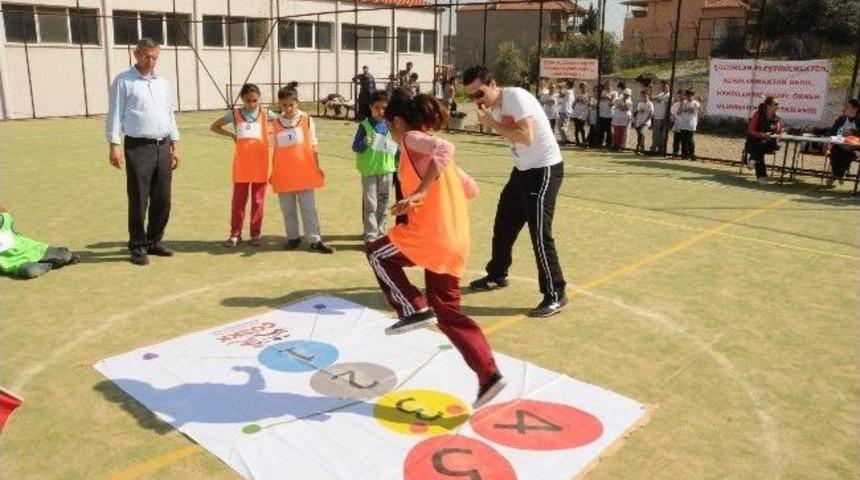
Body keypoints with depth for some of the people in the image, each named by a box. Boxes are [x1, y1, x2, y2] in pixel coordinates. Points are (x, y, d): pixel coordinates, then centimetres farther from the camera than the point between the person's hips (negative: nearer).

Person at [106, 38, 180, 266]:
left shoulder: (163, 82, 16)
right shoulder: (123, 81, -1)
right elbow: (115, 114, -4)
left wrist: (175, 145, 14)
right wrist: (114, 145, -12)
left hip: (163, 147, 5)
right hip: (138, 147, -5)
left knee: (162, 199, 8)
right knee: (139, 200, -2)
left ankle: (154, 241, 21)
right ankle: (138, 246, 8)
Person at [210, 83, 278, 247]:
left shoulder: (266, 114, 1)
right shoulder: (234, 114, 2)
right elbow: (214, 126, 12)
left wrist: (269, 132, -2)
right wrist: (232, 135, -1)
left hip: (260, 165, 0)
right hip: (241, 165, 0)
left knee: (258, 201, 7)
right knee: (238, 200, 3)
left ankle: (255, 233, 17)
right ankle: (235, 234, 13)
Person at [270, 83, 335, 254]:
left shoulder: (306, 120, -1)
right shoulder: (277, 123, 6)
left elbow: (313, 145, 1)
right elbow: (276, 149, 11)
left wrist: (317, 167, -4)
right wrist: (273, 172, 12)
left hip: (304, 172, -2)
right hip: (283, 174, 3)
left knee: (308, 208, 1)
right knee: (288, 209, 11)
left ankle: (315, 240, 4)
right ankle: (293, 237, 23)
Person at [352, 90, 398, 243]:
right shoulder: (365, 125, -7)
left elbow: (396, 147, 10)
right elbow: (355, 147, -7)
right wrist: (364, 143, -27)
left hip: (386, 170, 4)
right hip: (369, 170, -3)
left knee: (383, 204, 13)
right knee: (370, 205, -2)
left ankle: (380, 233, 27)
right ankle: (370, 236, 4)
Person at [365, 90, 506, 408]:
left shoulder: (412, 140, -2)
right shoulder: (430, 148, 24)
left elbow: (445, 149, -25)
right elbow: (470, 188, 26)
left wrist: (421, 192, -31)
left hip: (430, 236, -9)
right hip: (455, 243, 9)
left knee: (377, 254, 19)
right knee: (448, 313, 15)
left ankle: (414, 310, 6)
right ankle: (489, 376, 9)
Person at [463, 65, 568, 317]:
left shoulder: (516, 97, -19)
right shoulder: (494, 107, 7)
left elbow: (526, 137, -30)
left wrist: (492, 123, -24)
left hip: (545, 169, -9)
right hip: (523, 170, 9)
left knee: (540, 234, -11)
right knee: (504, 225, 17)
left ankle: (556, 295, -1)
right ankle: (497, 276, 36)